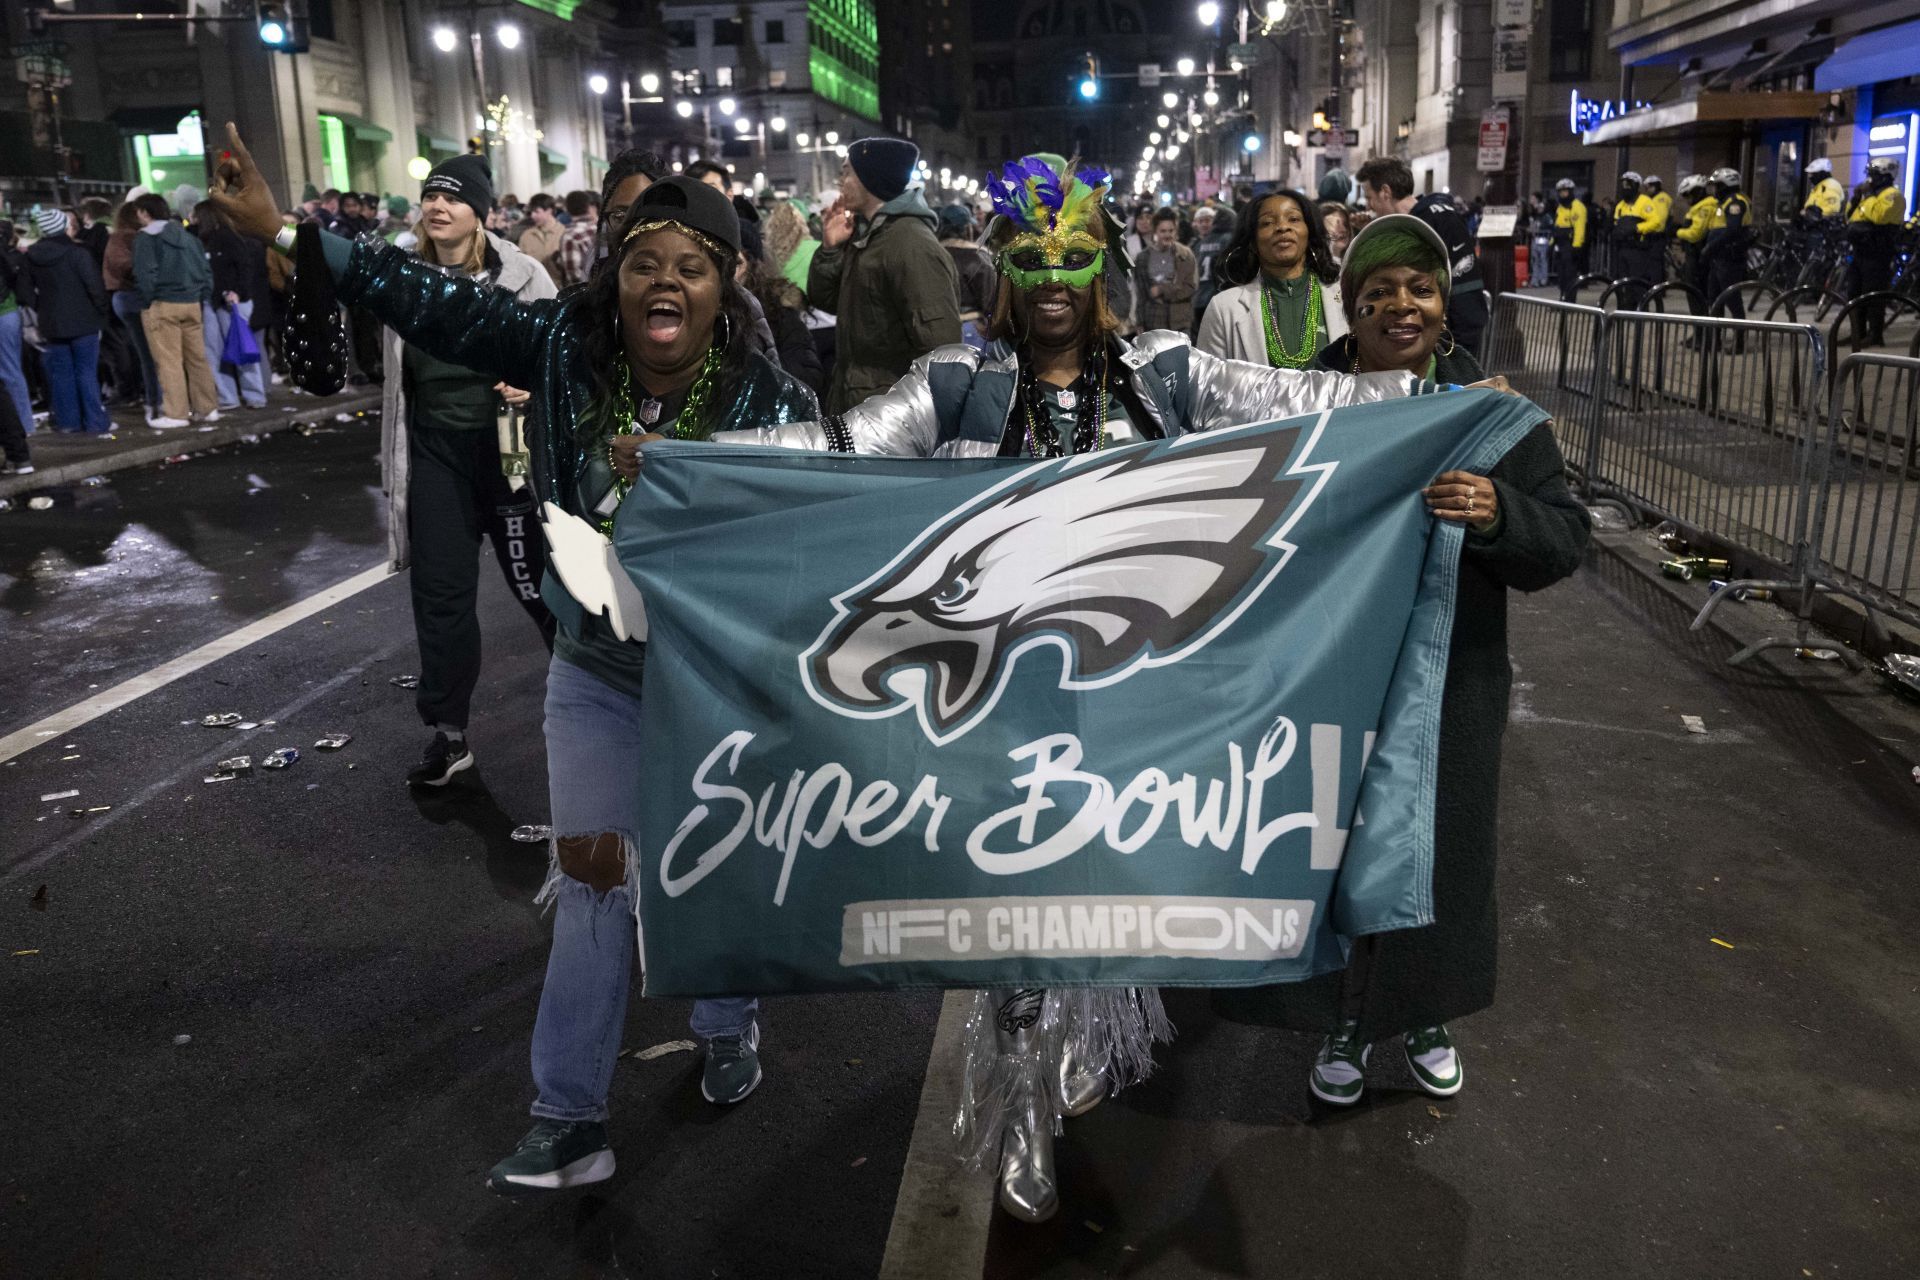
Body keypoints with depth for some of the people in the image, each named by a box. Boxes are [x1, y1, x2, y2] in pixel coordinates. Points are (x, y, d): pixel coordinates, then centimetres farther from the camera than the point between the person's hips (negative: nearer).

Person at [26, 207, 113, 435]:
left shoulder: (32, 256, 4)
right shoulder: (77, 253, -14)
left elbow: (27, 288, 11)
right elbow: (95, 286, -15)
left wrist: (42, 312, 20)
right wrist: (101, 310, 0)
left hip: (51, 323, 5)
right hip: (82, 321, -5)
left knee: (60, 373, 10)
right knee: (86, 372, -1)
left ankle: (67, 420, 13)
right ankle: (96, 422, -1)